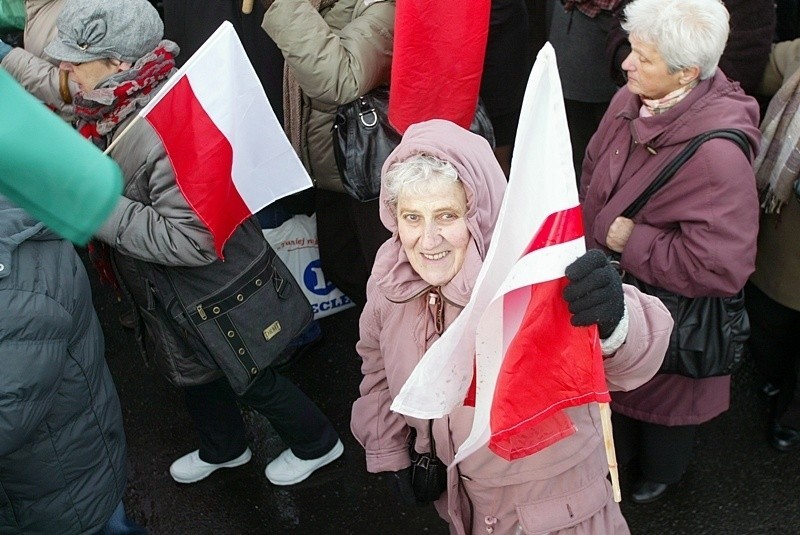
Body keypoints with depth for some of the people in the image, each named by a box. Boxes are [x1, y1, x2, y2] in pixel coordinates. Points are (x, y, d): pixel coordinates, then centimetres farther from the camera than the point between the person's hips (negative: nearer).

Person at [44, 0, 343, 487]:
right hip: (169, 292, 9)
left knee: (247, 378, 15)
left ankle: (317, 443, 42)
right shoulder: (121, 106, -7)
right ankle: (224, 449, 57)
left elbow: (192, 240, -35)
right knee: (197, 372, 29)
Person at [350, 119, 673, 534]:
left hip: (551, 502, -4)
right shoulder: (391, 277, -15)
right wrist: (389, 451, 8)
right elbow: (378, 364, 5)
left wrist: (614, 324, -68)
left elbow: (629, 361, -46)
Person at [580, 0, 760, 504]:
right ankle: (616, 450, 61)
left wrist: (631, 241, -28)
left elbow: (720, 267, -34)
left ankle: (661, 472, 56)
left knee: (659, 393, 23)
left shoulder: (717, 154, -35)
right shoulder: (631, 100, -14)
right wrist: (593, 227, -1)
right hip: (612, 290, 6)